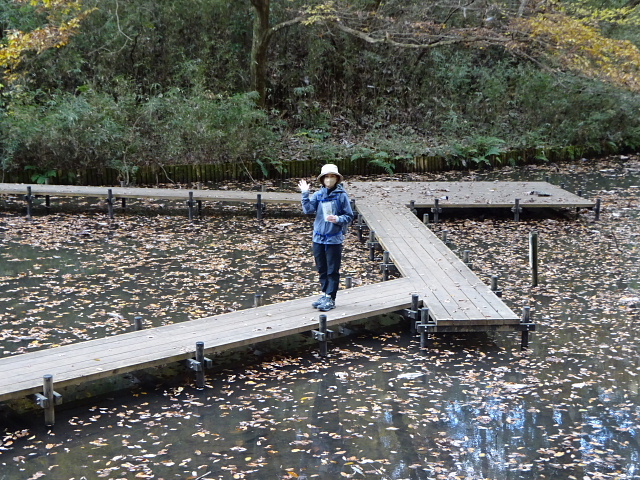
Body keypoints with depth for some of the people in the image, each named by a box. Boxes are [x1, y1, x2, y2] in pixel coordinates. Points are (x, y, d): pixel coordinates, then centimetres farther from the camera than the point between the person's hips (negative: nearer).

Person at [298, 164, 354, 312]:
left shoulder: (342, 195, -5)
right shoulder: (318, 195, 4)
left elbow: (349, 216, -3)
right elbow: (308, 209, -8)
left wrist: (338, 219, -21)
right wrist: (305, 193, -16)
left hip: (334, 239, -4)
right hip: (318, 238, 4)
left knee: (333, 271, 1)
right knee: (322, 270, 14)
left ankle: (330, 298, 7)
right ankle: (325, 294, 25)